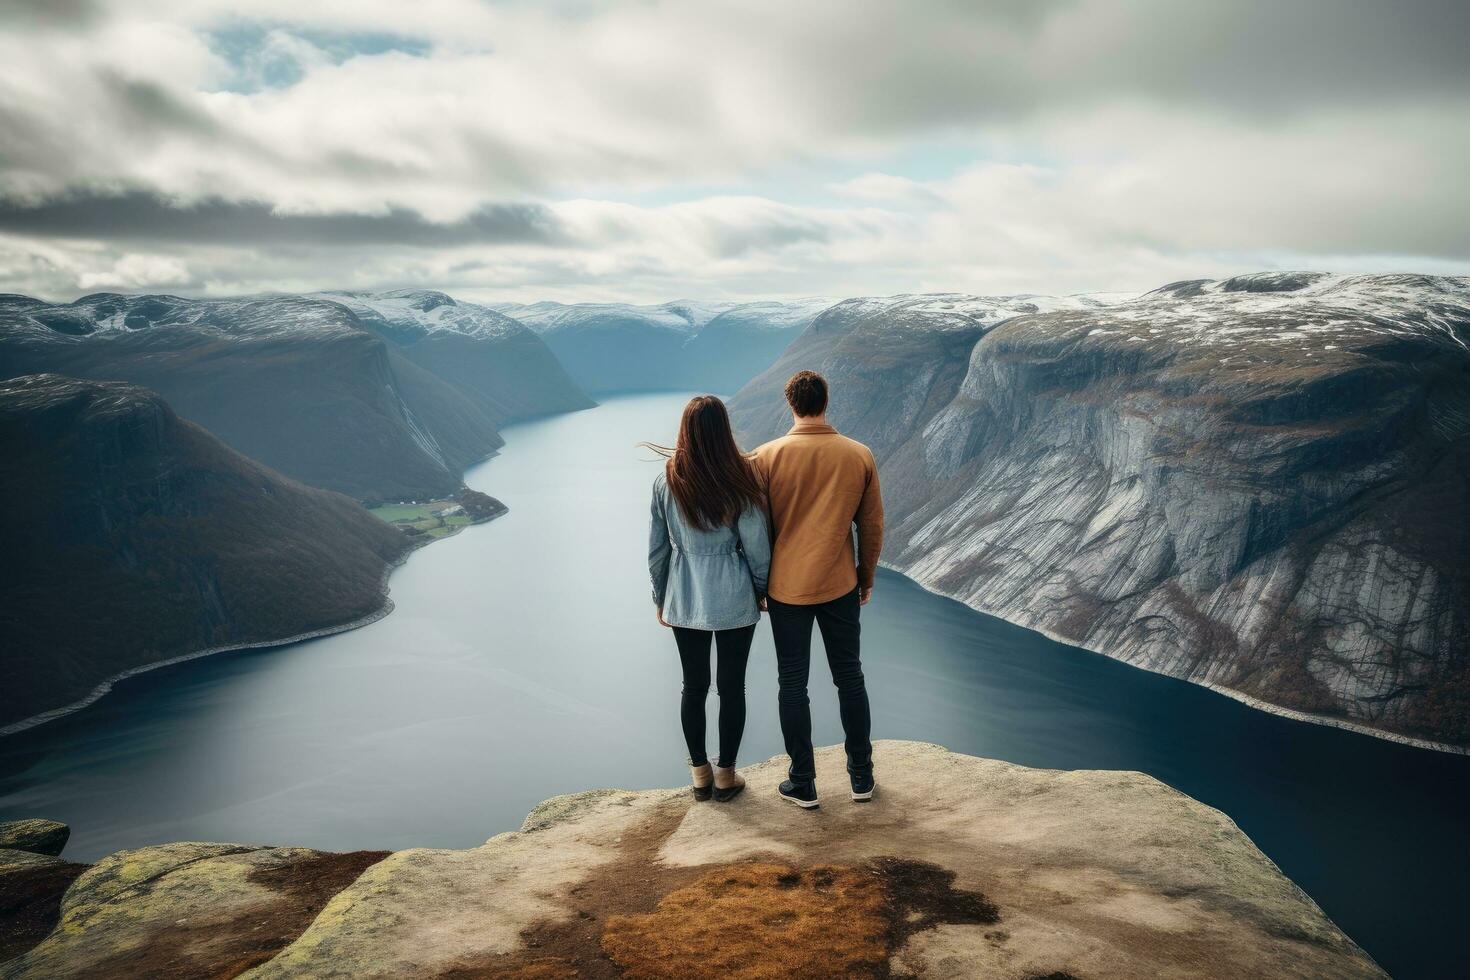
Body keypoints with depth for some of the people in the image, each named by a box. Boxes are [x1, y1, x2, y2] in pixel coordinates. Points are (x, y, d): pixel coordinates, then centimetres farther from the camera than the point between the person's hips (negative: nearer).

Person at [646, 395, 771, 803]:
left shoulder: (665, 481, -5)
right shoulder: (740, 479, -13)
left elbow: (657, 547, 2)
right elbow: (757, 545, -9)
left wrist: (660, 597, 15)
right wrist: (762, 590, 8)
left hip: (684, 598, 2)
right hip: (733, 599, -2)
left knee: (693, 685, 13)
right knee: (731, 685, 10)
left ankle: (701, 774, 25)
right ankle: (725, 776, 20)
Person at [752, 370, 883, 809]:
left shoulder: (767, 457, -9)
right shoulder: (860, 456, -5)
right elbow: (872, 527, 2)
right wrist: (866, 578, 16)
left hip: (786, 587, -1)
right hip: (840, 587, 2)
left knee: (793, 684, 9)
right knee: (849, 678, 15)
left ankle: (803, 784, 17)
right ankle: (862, 776, 25)